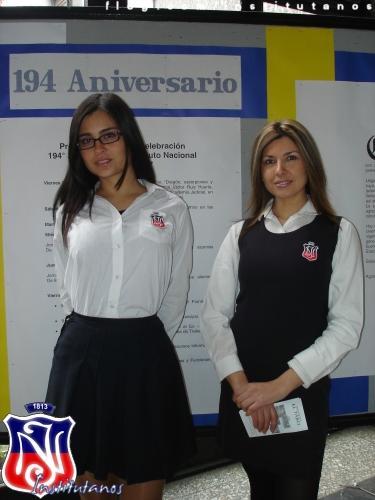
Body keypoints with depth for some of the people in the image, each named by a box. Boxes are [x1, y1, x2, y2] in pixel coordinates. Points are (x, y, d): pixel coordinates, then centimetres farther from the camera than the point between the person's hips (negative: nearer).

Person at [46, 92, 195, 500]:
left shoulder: (171, 209, 0)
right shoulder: (70, 211, 5)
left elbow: (176, 292, 4)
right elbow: (67, 288, 11)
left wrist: (143, 340, 6)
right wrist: (91, 336, 9)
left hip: (144, 351, -1)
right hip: (81, 351, 2)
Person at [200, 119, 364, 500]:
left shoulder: (338, 233, -4)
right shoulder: (241, 233, 3)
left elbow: (346, 325, -9)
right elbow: (214, 315, -1)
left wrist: (282, 384, -15)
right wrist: (240, 383, -12)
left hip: (302, 393, -2)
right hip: (243, 393, 3)